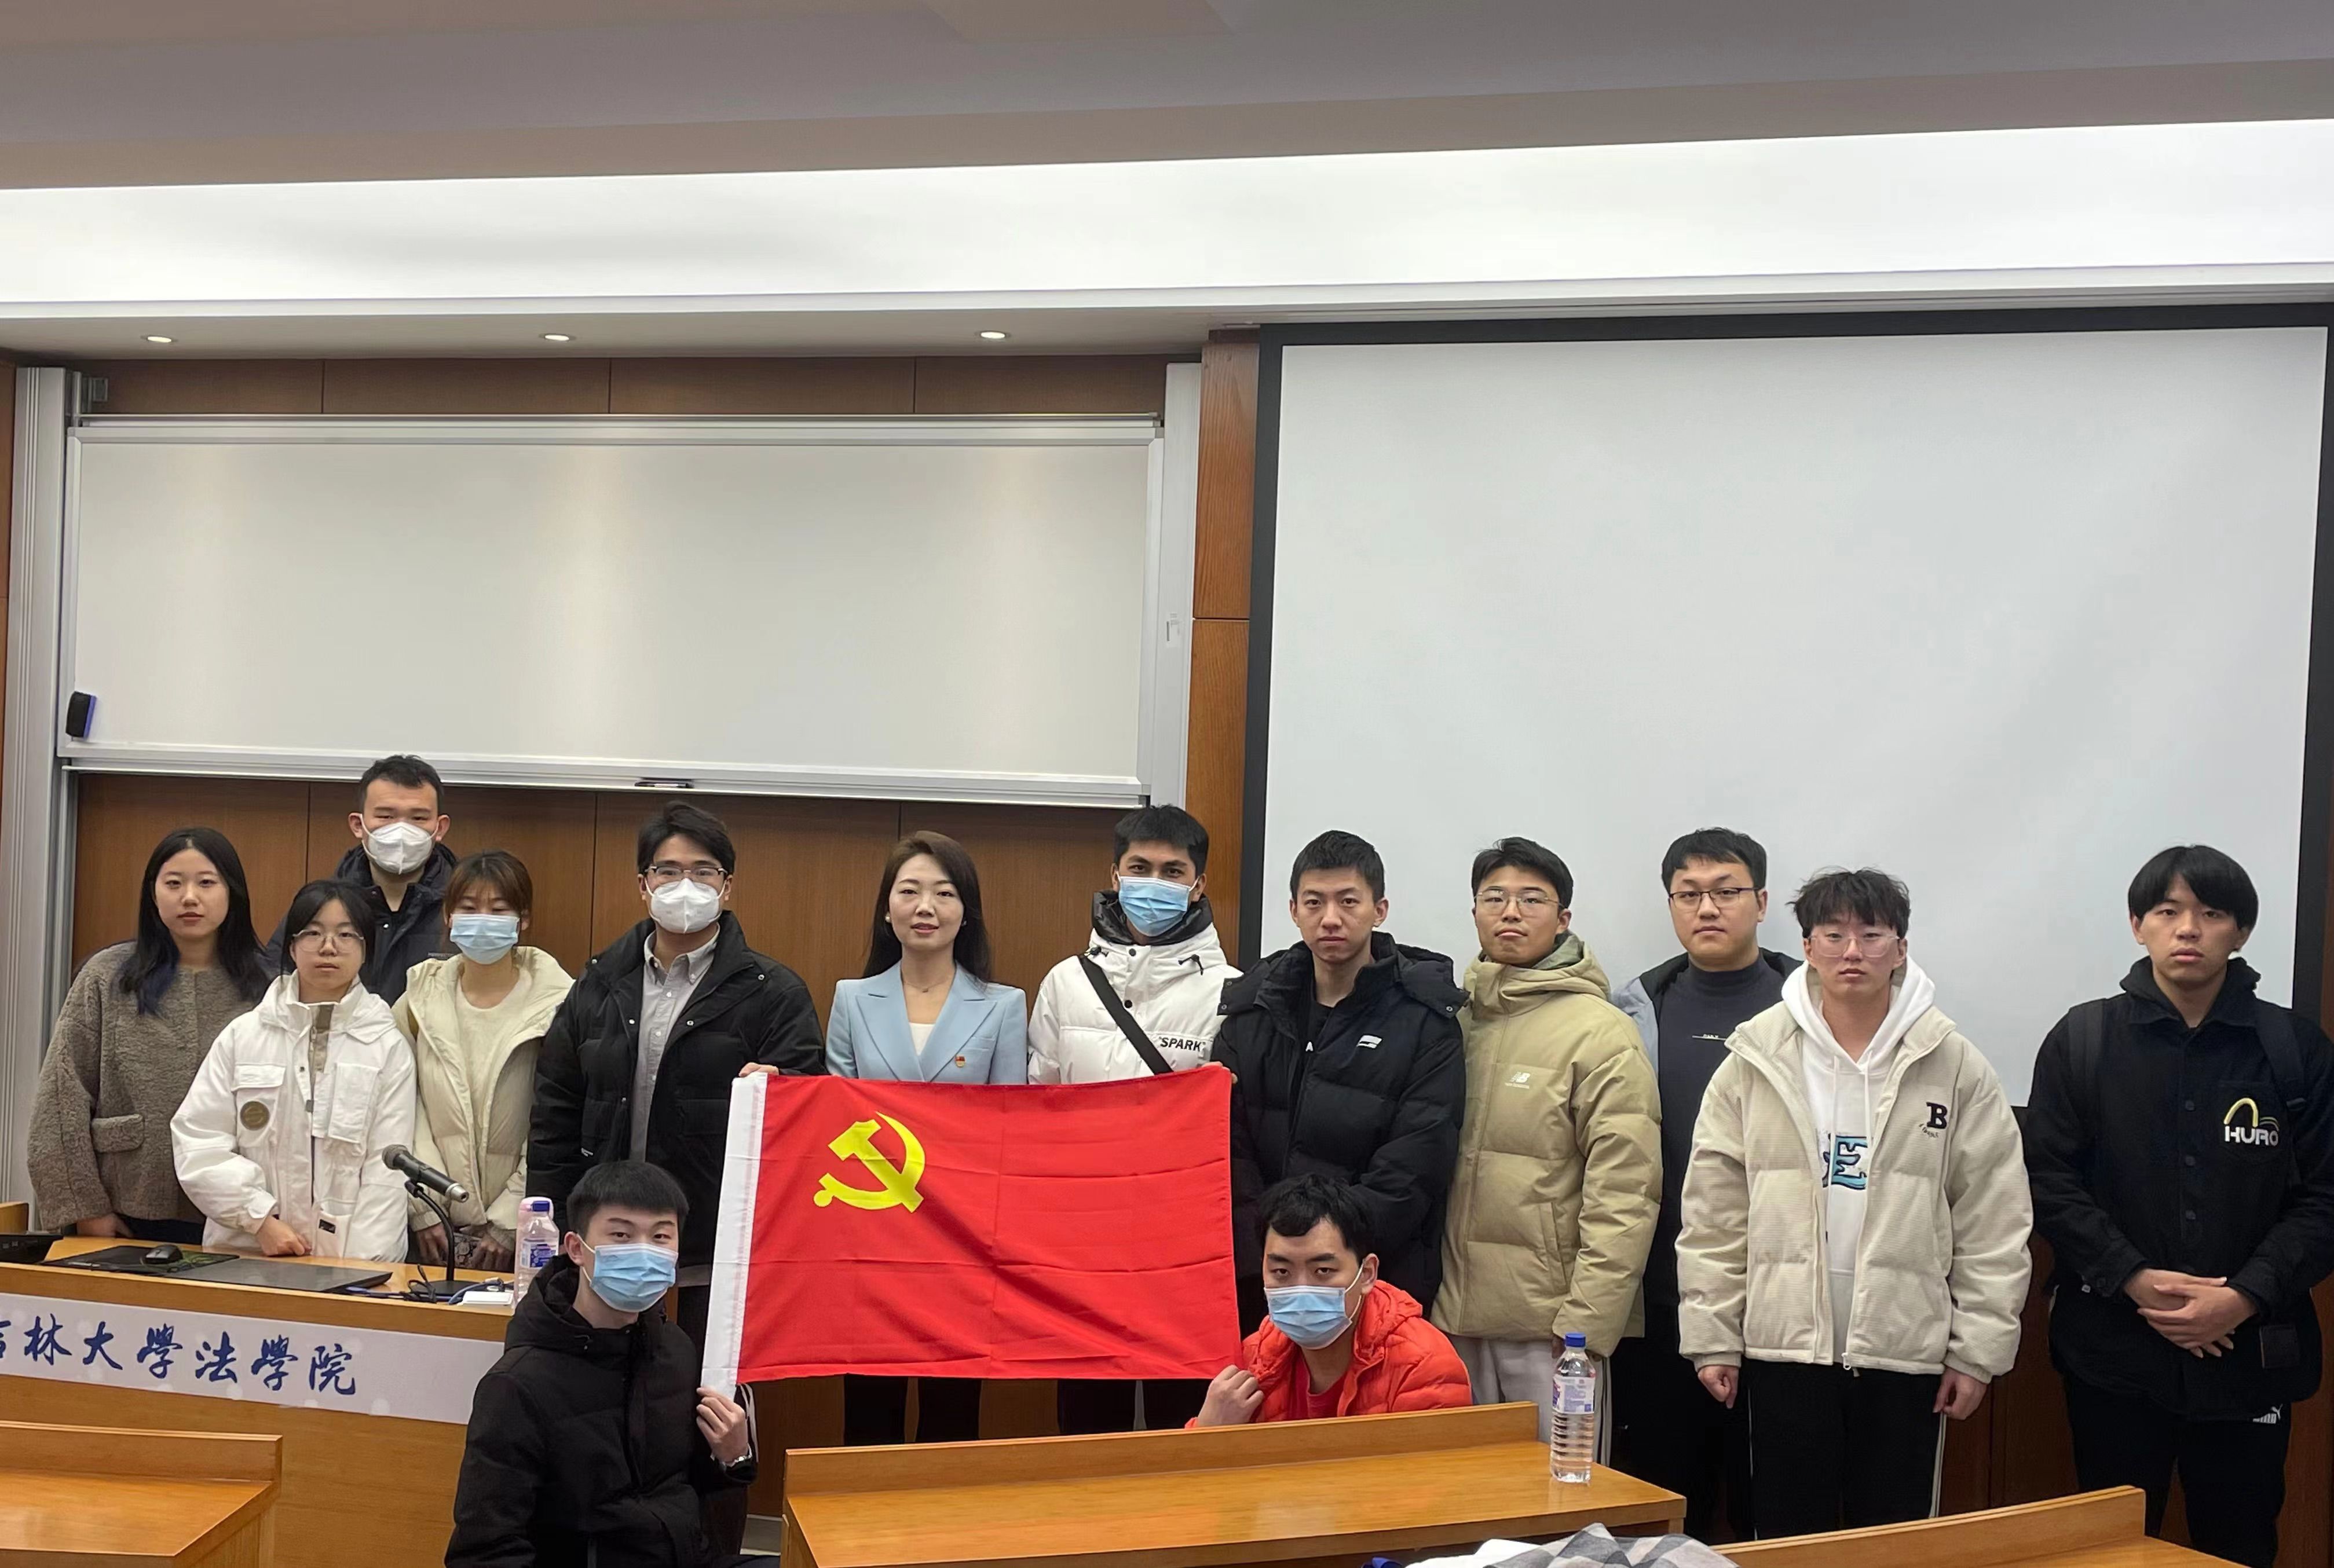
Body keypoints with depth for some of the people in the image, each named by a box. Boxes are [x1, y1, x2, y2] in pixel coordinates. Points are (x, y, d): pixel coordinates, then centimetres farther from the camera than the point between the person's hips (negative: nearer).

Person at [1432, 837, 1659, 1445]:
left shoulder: (1601, 1034, -7)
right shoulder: (1454, 1020, 10)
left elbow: (1624, 1196, -12)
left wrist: (1584, 1327, -16)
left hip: (1549, 1321, -5)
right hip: (1453, 1317, 5)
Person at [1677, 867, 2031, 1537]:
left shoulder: (1954, 1065, -3)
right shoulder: (1757, 1058, -1)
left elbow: (1994, 1220, -2)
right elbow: (1715, 1212, 1)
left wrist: (1979, 1348, -4)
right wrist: (1712, 1335, -1)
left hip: (1905, 1349, 0)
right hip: (1787, 1344, 1)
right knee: (1790, 1541, 9)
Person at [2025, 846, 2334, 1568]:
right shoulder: (2081, 1040, 2)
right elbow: (2050, 1181, -3)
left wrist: (2246, 1297, -14)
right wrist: (2134, 1281, -14)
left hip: (2250, 1355, 1)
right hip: (2115, 1352, 0)